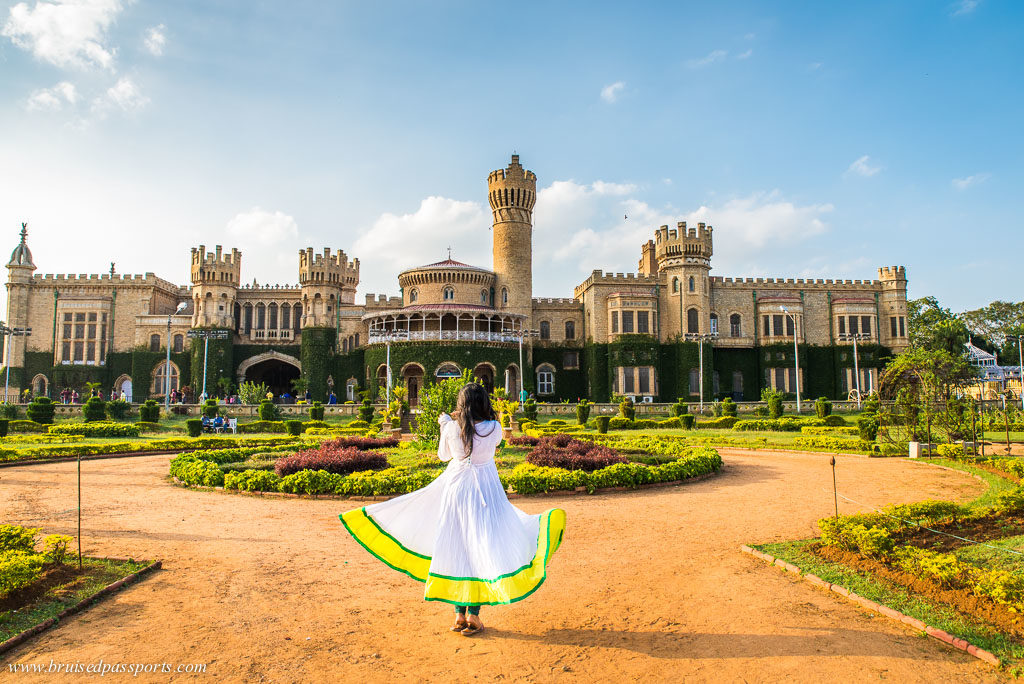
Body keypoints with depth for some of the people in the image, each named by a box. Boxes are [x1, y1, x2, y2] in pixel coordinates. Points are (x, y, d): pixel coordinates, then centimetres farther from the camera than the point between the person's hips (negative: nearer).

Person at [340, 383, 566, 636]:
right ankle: (473, 614, 9)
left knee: (455, 547, 10)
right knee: (479, 546, 6)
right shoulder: (494, 428, -9)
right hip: (486, 489, 0)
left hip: (456, 488, 1)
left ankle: (459, 614, 18)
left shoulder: (453, 428, -8)